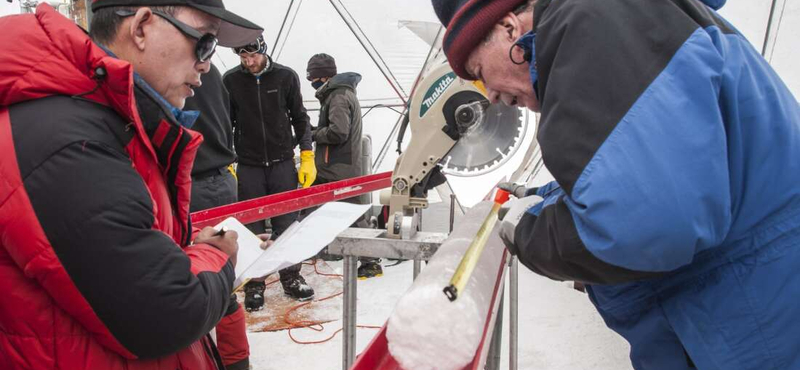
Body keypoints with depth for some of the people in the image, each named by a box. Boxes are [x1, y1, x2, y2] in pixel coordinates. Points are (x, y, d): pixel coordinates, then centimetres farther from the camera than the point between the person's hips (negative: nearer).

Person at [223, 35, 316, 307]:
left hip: (282, 163, 0)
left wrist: (307, 157, 1)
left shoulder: (286, 76, -1)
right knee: (252, 228, 6)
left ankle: (291, 277, 21)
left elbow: (299, 118, 5)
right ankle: (254, 284, 18)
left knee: (286, 223, 6)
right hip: (248, 166, 0)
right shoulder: (231, 80, -2)